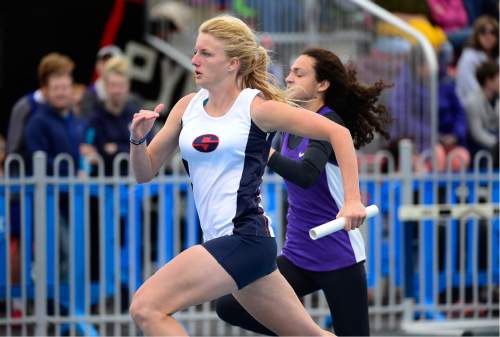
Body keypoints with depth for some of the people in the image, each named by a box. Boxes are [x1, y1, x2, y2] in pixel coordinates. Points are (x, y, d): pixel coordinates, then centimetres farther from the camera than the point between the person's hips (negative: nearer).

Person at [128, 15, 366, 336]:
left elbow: (338, 132, -7)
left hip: (244, 236, -8)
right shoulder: (188, 107, 11)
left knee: (146, 308, -17)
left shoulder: (256, 107, -7)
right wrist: (138, 139, -7)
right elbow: (145, 172, 14)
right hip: (222, 239, 8)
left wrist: (352, 200, -13)